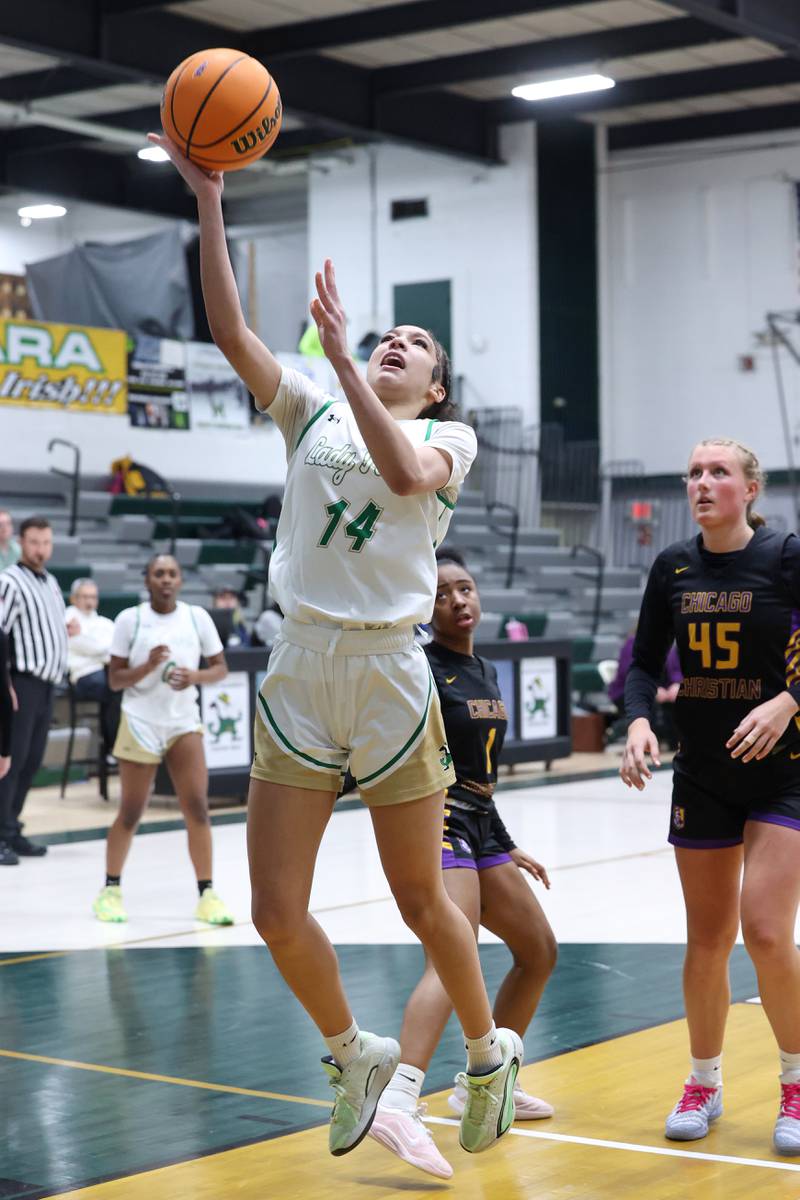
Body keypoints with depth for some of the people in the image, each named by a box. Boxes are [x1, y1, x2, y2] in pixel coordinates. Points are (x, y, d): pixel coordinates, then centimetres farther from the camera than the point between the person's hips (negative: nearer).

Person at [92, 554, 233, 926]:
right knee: (130, 814, 4)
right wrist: (149, 665, -21)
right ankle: (111, 889, 21)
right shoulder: (129, 619, -5)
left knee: (197, 809, -7)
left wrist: (194, 676, -14)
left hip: (183, 724, 2)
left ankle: (207, 894, 0)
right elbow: (115, 679, -4)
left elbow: (220, 668, 6)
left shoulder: (197, 617, 1)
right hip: (139, 724, -2)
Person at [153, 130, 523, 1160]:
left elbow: (406, 474, -20)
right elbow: (230, 332, -1)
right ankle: (352, 1054, 26)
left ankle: (488, 1054, 31)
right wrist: (207, 202, -7)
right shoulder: (313, 414, 12)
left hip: (388, 678, -3)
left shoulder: (449, 437, 5)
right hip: (298, 677, 3)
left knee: (421, 903, 7)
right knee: (276, 916, 0)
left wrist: (338, 350, -20)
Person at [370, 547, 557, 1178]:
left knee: (539, 951, 18)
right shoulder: (423, 668, -9)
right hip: (438, 822, -9)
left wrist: (507, 846, 25)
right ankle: (398, 1103, -40)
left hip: (479, 828, 9)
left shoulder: (484, 671, 15)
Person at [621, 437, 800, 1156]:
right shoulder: (673, 568, 3)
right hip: (700, 774, 4)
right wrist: (639, 720, -11)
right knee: (707, 938, 9)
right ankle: (704, 1085, 27)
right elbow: (645, 662, 8)